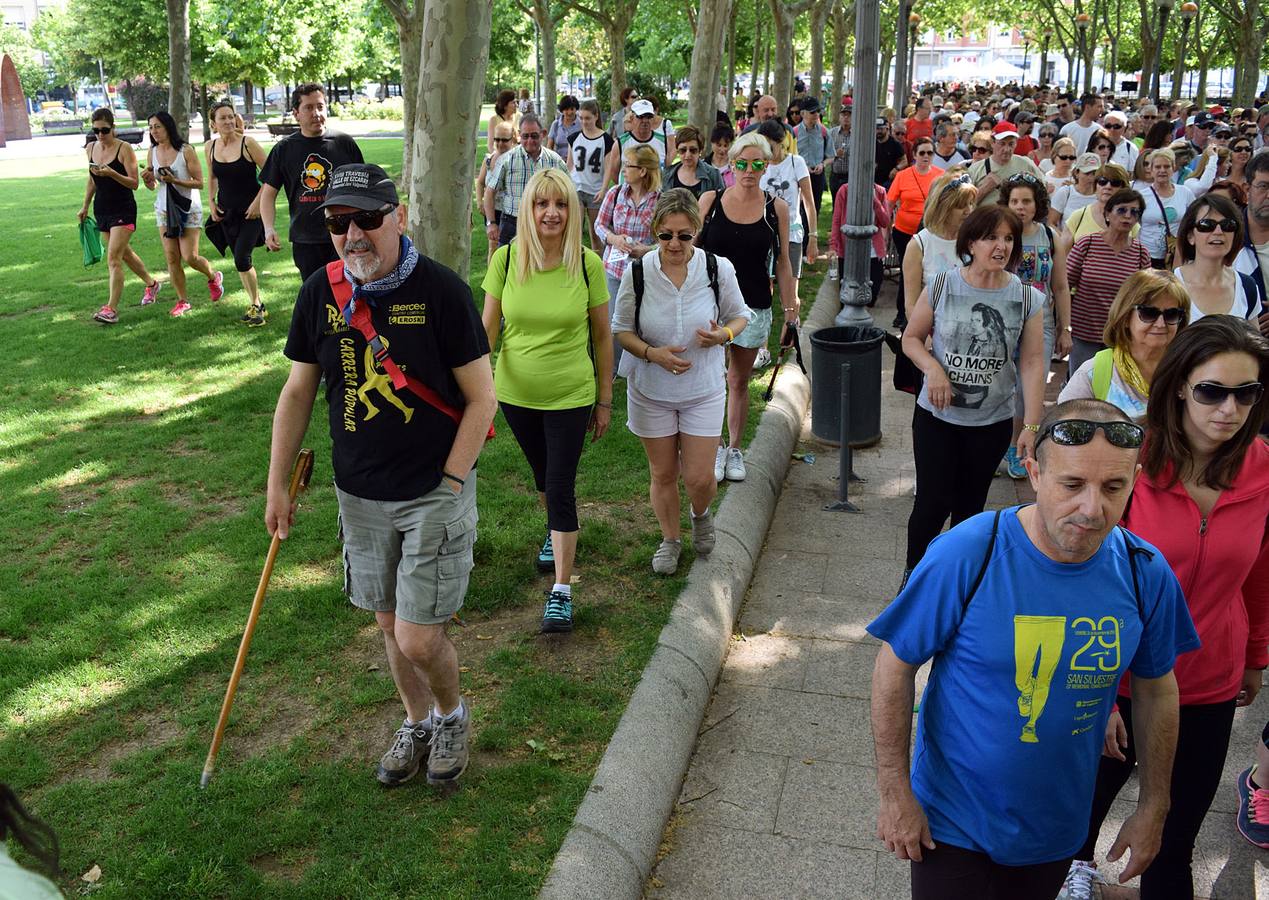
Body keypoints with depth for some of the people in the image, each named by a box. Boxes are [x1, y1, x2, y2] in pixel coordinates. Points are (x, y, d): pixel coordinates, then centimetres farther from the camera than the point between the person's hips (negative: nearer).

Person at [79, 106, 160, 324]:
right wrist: (85, 206, 19)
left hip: (123, 209, -7)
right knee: (124, 252, 20)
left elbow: (134, 183, -15)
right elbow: (91, 180, 18)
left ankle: (111, 308, -14)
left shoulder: (124, 149, -12)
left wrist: (111, 173, -29)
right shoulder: (91, 149, 6)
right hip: (102, 209, 7)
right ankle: (151, 284, 42)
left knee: (113, 259, -14)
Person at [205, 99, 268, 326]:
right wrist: (211, 202, 7)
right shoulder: (210, 147, 4)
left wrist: (258, 203, -15)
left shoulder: (247, 143, -12)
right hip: (227, 211, 6)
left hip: (250, 211, -5)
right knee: (241, 260, 9)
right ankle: (256, 305, 21)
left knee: (241, 260, -15)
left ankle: (256, 305, 2)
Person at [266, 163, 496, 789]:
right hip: (359, 496, 4)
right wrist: (277, 485, 8)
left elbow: (481, 397, -10)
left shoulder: (440, 290, -14)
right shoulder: (320, 292, -2)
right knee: (389, 622, 17)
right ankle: (417, 723, 41)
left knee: (418, 639, -3)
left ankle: (452, 714, 29)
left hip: (435, 494, -4)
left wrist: (448, 484, -12)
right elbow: (298, 392, 8)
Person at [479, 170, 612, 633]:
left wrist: (605, 399, 1)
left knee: (561, 487, -3)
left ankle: (561, 592, 7)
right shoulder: (506, 259, -10)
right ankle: (556, 533, 53)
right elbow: (488, 325, -3)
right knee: (542, 473, 23)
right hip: (516, 393, 3)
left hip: (570, 395, -2)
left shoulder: (588, 264, -12)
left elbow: (602, 336, -3)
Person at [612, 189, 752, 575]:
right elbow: (621, 329, -2)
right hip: (651, 390, 0)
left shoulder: (718, 269, -13)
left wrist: (724, 334, -20)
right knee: (662, 473, 13)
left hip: (703, 389, 0)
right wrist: (652, 353, -21)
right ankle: (670, 538, 38)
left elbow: (739, 315, 4)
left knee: (699, 478, 0)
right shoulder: (637, 272, -13)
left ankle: (701, 515, 37)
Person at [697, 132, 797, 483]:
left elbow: (782, 261, 5)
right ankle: (716, 448, 15)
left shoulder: (776, 209, 0)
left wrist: (790, 309, 4)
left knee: (739, 381, 13)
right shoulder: (710, 201, -3)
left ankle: (735, 450, 26)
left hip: (754, 307, 1)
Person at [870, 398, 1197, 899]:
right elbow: (895, 667, -16)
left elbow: (1156, 690, 2)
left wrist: (1153, 809, 9)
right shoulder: (965, 555, -25)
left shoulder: (1146, 573, -13)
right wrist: (895, 793, -13)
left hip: (1058, 830, 4)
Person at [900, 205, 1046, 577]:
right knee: (932, 502, -1)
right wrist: (933, 368, -18)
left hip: (992, 423, 1)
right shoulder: (942, 287, -8)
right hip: (937, 416, -1)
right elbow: (911, 338, 2)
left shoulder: (1027, 299, -6)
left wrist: (1031, 426, -12)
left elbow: (1032, 363, -7)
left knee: (970, 505, 15)